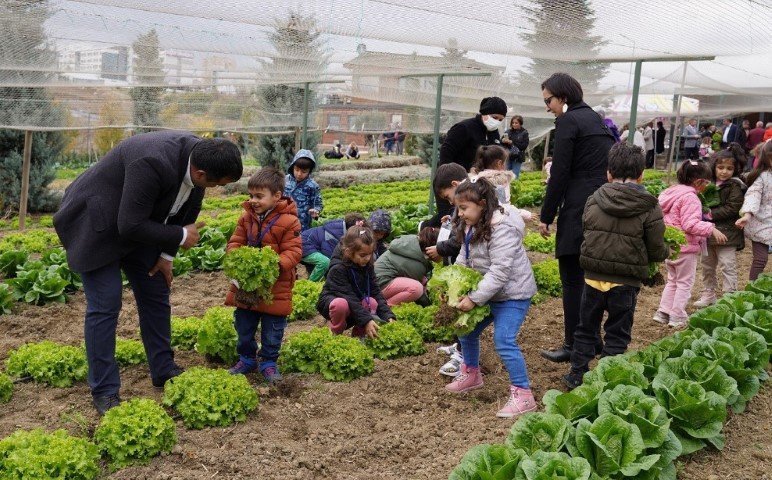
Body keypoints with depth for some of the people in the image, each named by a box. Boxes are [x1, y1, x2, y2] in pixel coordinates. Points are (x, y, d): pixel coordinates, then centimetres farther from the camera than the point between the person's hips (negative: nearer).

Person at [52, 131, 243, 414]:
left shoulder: (198, 156, -14)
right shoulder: (153, 163, -38)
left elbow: (188, 207, 2)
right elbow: (130, 226, -33)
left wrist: (167, 254, 2)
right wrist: (181, 236, -22)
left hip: (136, 223, 8)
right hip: (96, 225, -8)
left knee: (156, 294, 10)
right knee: (104, 306, -7)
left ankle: (163, 370, 24)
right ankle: (104, 392, 4)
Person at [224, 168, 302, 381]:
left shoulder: (288, 221, -14)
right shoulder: (246, 217, 1)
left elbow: (294, 251, -15)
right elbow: (235, 242, 5)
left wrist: (277, 264, -32)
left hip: (275, 289, -4)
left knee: (272, 331, 9)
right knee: (243, 328, 17)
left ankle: (268, 363, 27)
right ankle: (246, 359, 35)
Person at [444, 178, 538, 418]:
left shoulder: (502, 229, -27)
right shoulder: (471, 226, 4)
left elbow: (500, 272, -30)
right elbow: (464, 259, 11)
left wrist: (474, 299, -28)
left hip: (512, 295, -10)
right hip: (486, 293, 10)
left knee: (504, 342, -17)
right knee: (466, 329, 17)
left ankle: (523, 395, -6)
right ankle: (471, 374, 39)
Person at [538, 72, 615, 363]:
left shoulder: (568, 121, -8)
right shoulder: (595, 118, 19)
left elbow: (559, 174, -12)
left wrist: (546, 216, -6)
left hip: (580, 209, -9)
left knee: (573, 279, -2)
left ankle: (573, 346, 3)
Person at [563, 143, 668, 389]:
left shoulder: (594, 200, -1)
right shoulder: (649, 208, -9)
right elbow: (656, 250, -7)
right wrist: (666, 252, 16)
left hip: (593, 276, 3)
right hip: (625, 283, -2)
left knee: (586, 327, 18)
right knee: (617, 334, 11)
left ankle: (577, 374, 26)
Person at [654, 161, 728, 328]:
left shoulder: (672, 192, 9)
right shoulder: (690, 197, -20)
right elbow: (690, 224, -28)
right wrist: (711, 229, -27)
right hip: (685, 247, -9)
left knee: (672, 280, 20)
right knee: (685, 283, 5)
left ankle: (663, 312, 21)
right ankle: (677, 317, 9)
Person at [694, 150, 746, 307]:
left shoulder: (735, 186, -11)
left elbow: (731, 209, -19)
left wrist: (711, 214, -20)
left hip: (726, 233, -7)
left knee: (727, 265, -5)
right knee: (707, 263, 17)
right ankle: (708, 294, 30)